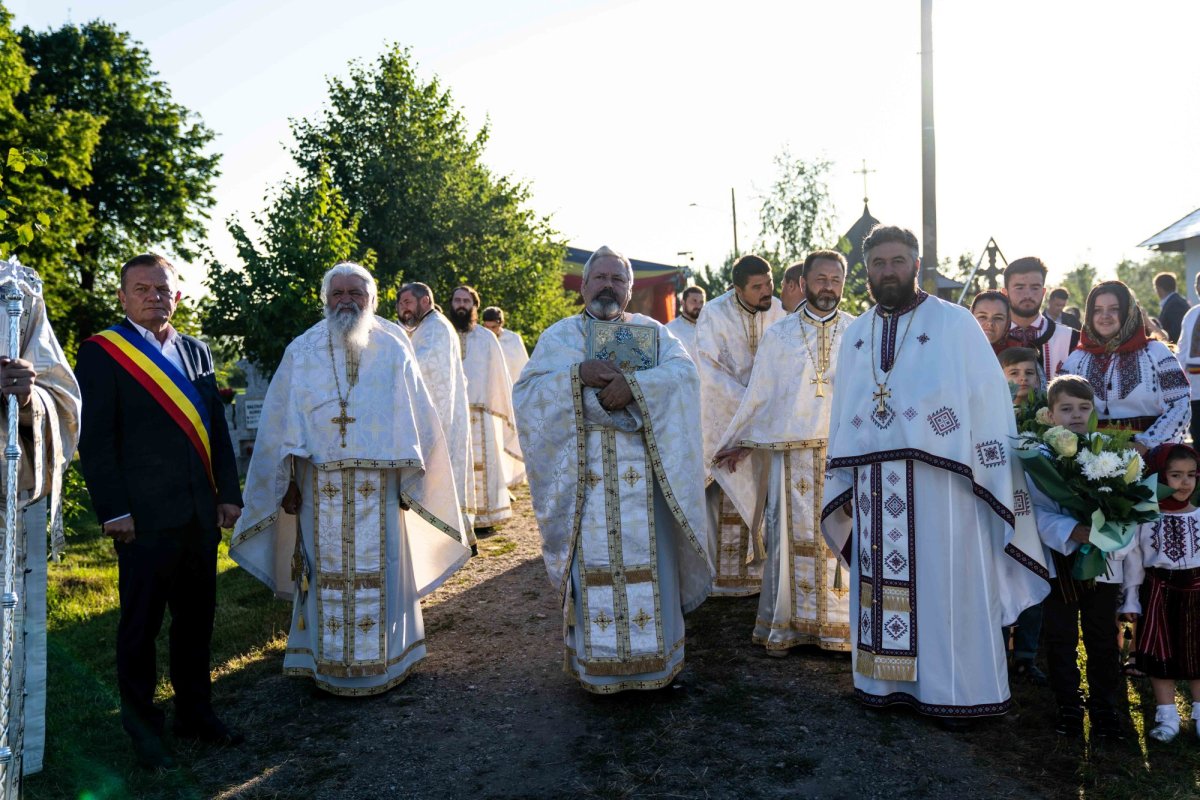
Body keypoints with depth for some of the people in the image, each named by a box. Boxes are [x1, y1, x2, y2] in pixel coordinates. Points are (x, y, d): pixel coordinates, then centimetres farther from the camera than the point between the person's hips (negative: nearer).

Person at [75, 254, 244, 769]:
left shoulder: (196, 351, 12)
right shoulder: (101, 352, -4)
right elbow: (94, 439, -8)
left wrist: (228, 494, 7)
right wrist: (114, 511, -13)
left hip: (201, 513, 5)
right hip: (144, 515, -5)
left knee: (196, 617, 14)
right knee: (141, 624, 7)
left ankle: (195, 712, 29)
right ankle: (142, 728, 23)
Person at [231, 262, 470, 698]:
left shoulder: (393, 351, 3)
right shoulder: (302, 352, 5)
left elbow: (417, 420, 4)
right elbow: (280, 423, 5)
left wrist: (410, 479, 0)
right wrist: (287, 482, 0)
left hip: (379, 487, 0)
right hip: (320, 489, 1)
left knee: (380, 573, 6)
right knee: (327, 574, 6)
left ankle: (386, 659, 22)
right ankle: (326, 662, 21)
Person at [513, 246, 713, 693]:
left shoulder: (654, 332, 14)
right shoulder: (561, 334, 11)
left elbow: (684, 372, -4)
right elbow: (528, 388, -2)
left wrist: (634, 384, -20)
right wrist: (577, 374, -18)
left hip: (645, 468, 1)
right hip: (585, 469, -1)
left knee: (647, 559, 2)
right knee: (594, 560, -1)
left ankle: (652, 660, 15)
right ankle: (597, 664, 11)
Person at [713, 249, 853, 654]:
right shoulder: (778, 335, 6)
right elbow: (758, 394, 10)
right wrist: (736, 443, 12)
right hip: (792, 453, 0)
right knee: (791, 537, 4)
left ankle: (842, 623, 16)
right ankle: (784, 627, 15)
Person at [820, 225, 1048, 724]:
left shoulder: (955, 324, -1)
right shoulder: (854, 335, 13)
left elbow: (989, 401, -4)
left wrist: (990, 475, -10)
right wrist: (843, 482, 11)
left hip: (940, 482, -4)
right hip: (874, 489, 4)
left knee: (945, 585, 2)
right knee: (881, 583, 9)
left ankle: (953, 688, 15)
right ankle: (886, 681, 22)